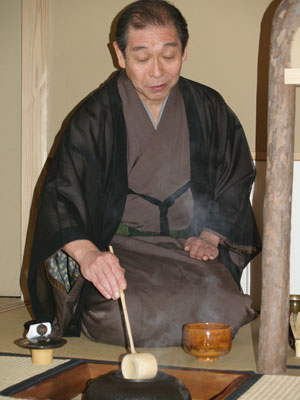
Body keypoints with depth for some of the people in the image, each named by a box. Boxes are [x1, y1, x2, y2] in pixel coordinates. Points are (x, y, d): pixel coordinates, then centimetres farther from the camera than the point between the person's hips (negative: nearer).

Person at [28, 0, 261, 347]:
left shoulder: (209, 109, 5)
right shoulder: (95, 117, -5)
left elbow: (237, 180, 17)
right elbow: (61, 194, -15)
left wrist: (211, 236, 1)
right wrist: (87, 253, -35)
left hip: (190, 248, 3)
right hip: (116, 249, -2)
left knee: (226, 310, -25)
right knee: (124, 317, -30)